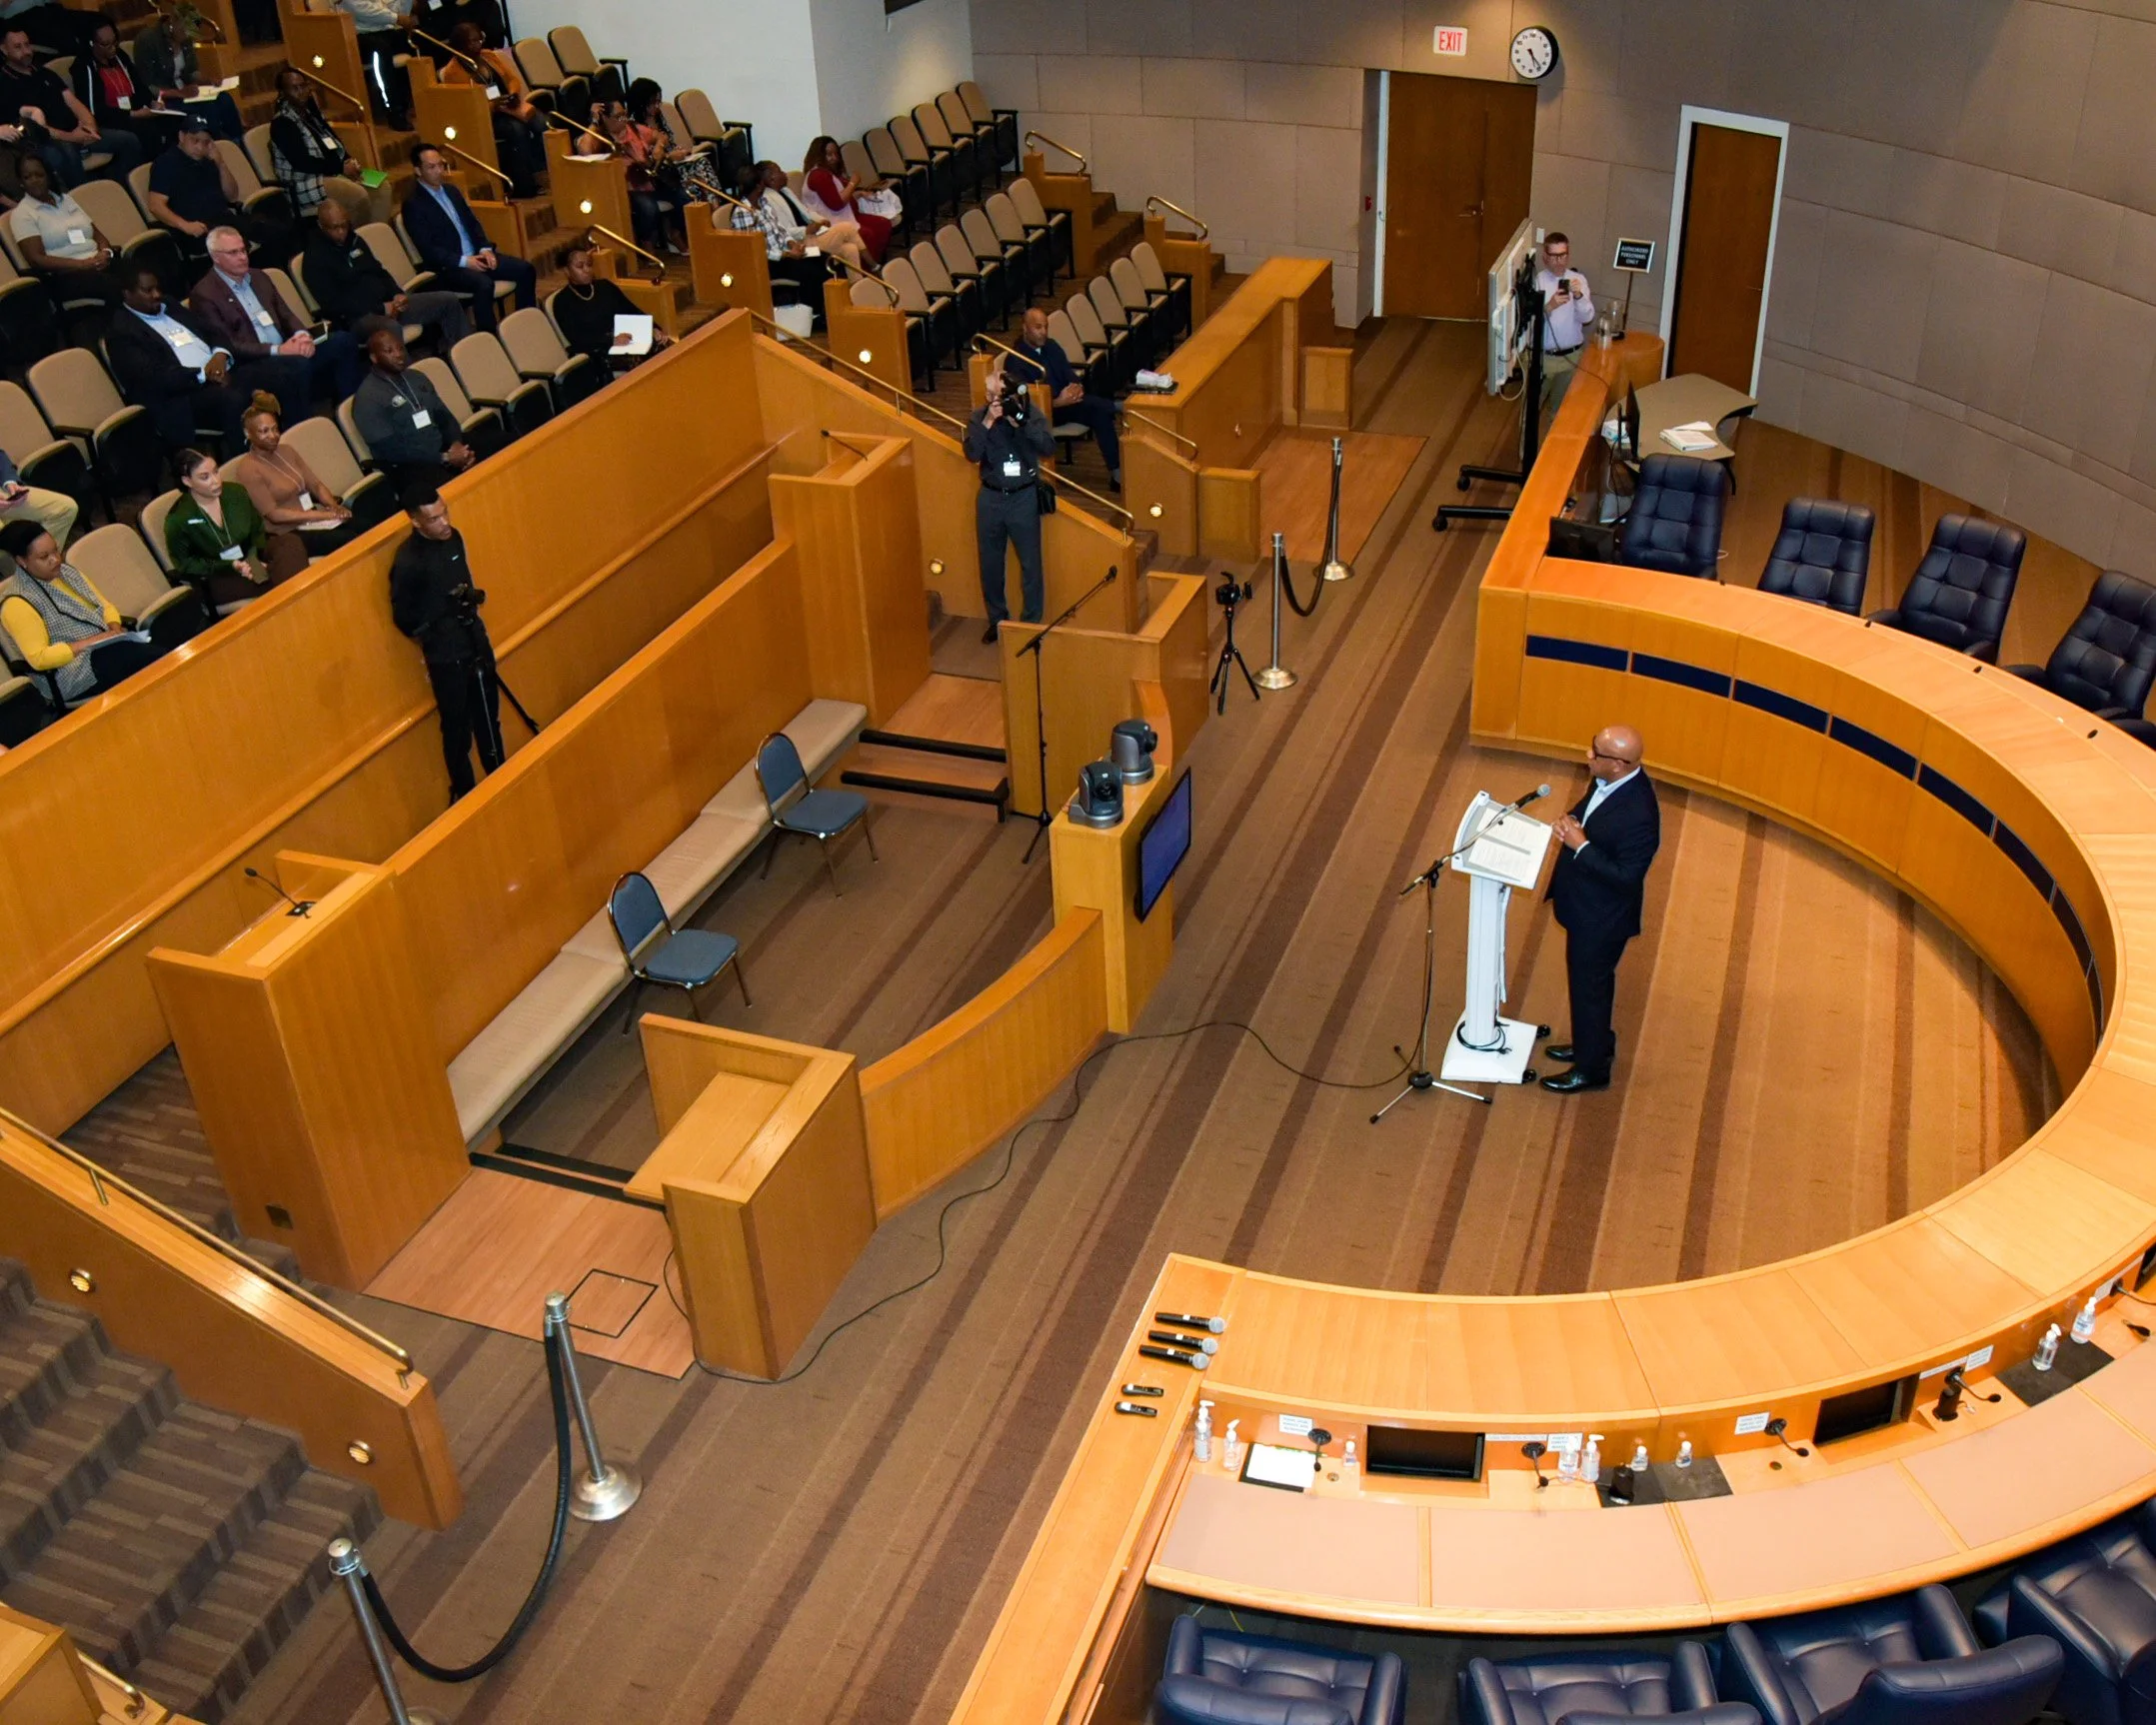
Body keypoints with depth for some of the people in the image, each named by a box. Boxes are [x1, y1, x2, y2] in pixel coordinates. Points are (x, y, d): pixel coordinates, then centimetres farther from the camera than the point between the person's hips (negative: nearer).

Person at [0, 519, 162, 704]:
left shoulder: (66, 571, 14)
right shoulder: (17, 603, -9)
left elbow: (105, 606, 22)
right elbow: (38, 658, -15)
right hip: (77, 671, -8)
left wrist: (114, 627, -1)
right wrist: (89, 643, -18)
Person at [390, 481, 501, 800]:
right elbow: (404, 617, -13)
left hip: (477, 642, 7)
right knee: (458, 730, 5)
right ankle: (464, 796, 22)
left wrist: (473, 596, 3)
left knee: (489, 719, 19)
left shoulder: (453, 537, 0)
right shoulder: (408, 561, -22)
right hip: (446, 657, -7)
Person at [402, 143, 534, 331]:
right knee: (484, 284, -37)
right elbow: (427, 249, -14)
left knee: (525, 270, -9)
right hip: (448, 266, -8)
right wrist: (464, 261, -21)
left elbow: (473, 223, 19)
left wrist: (485, 249, -1)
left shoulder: (451, 190, 15)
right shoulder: (413, 204, -8)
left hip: (476, 255, 8)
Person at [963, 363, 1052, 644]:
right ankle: (997, 619, 29)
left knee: (1030, 563, 2)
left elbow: (1049, 448, -19)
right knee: (990, 563, 12)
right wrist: (988, 422, -24)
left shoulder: (1030, 413, -6)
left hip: (1024, 497, -2)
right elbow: (972, 454, -15)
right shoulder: (980, 417, -2)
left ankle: (1031, 623, 15)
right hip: (990, 497, 2)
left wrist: (1020, 422, -27)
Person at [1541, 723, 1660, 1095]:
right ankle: (1596, 1043, 50)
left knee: (1589, 987, 12)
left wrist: (1580, 846, -29)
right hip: (1585, 902, 9)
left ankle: (1591, 1068, 33)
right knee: (1591, 980, 28)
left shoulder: (1638, 815, -35)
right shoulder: (1608, 779, -9)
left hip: (1602, 916, -9)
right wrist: (1571, 821, -9)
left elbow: (1626, 876, -29)